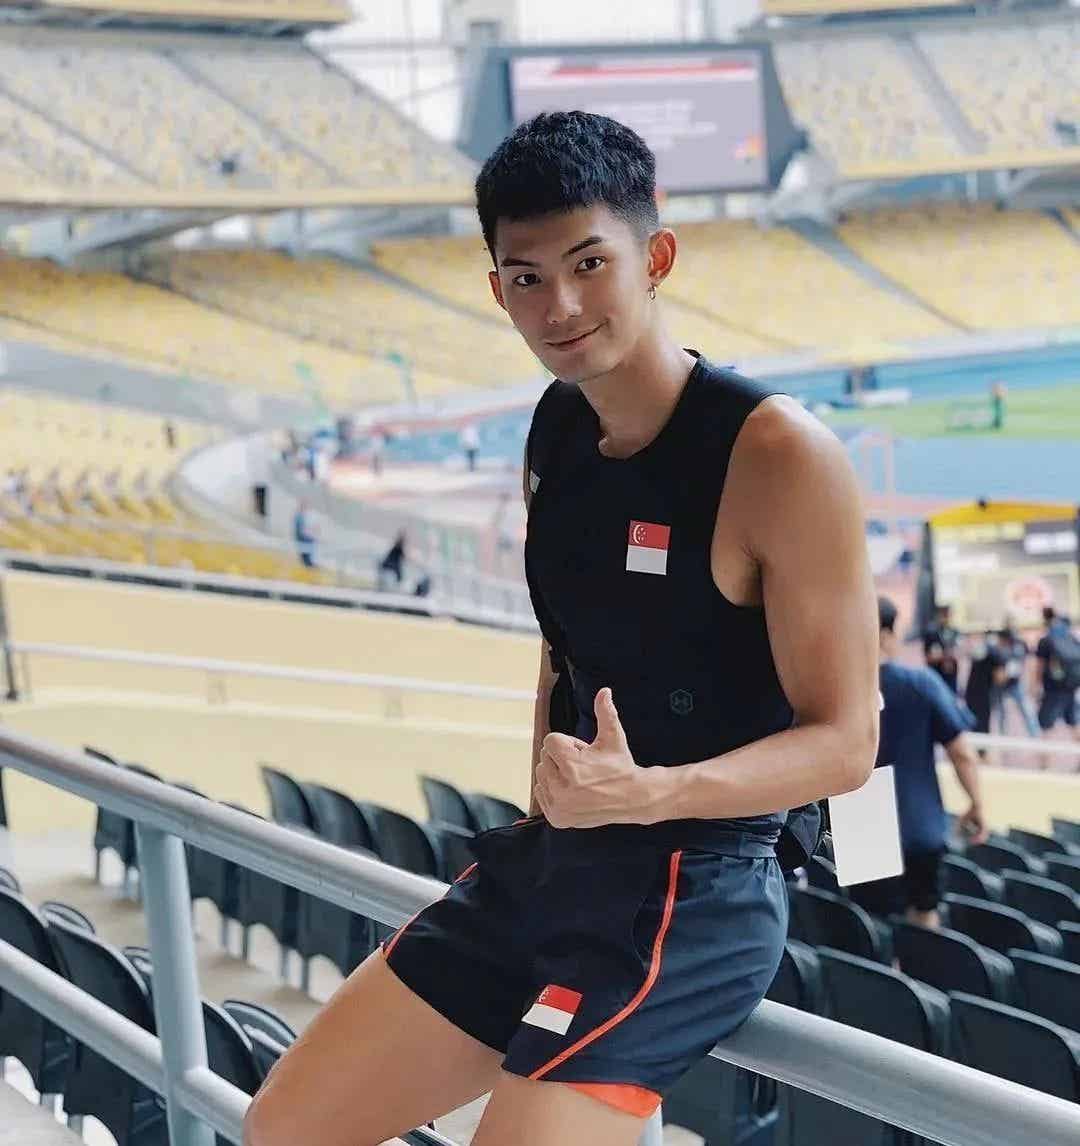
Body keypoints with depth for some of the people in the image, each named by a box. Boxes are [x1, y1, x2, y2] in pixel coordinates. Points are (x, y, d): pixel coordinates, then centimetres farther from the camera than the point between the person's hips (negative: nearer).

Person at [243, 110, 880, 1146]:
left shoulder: (777, 454, -18)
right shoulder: (553, 438, 5)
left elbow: (843, 742, -17)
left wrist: (649, 792, -31)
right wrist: (547, 820, 12)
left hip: (692, 897, -8)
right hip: (548, 861, 8)